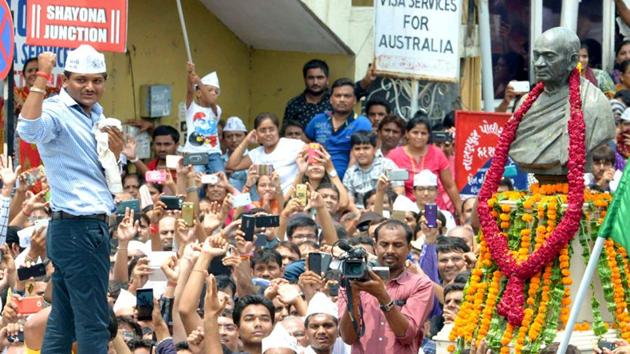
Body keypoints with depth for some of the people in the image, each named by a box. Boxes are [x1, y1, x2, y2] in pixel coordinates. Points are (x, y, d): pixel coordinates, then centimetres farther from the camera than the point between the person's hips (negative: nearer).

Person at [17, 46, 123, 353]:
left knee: (62, 322, 12)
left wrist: (116, 153, 4)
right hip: (80, 229, -10)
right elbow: (29, 129, -37)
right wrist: (41, 78, -37)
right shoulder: (57, 112, -13)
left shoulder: (96, 115, 16)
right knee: (93, 323, -8)